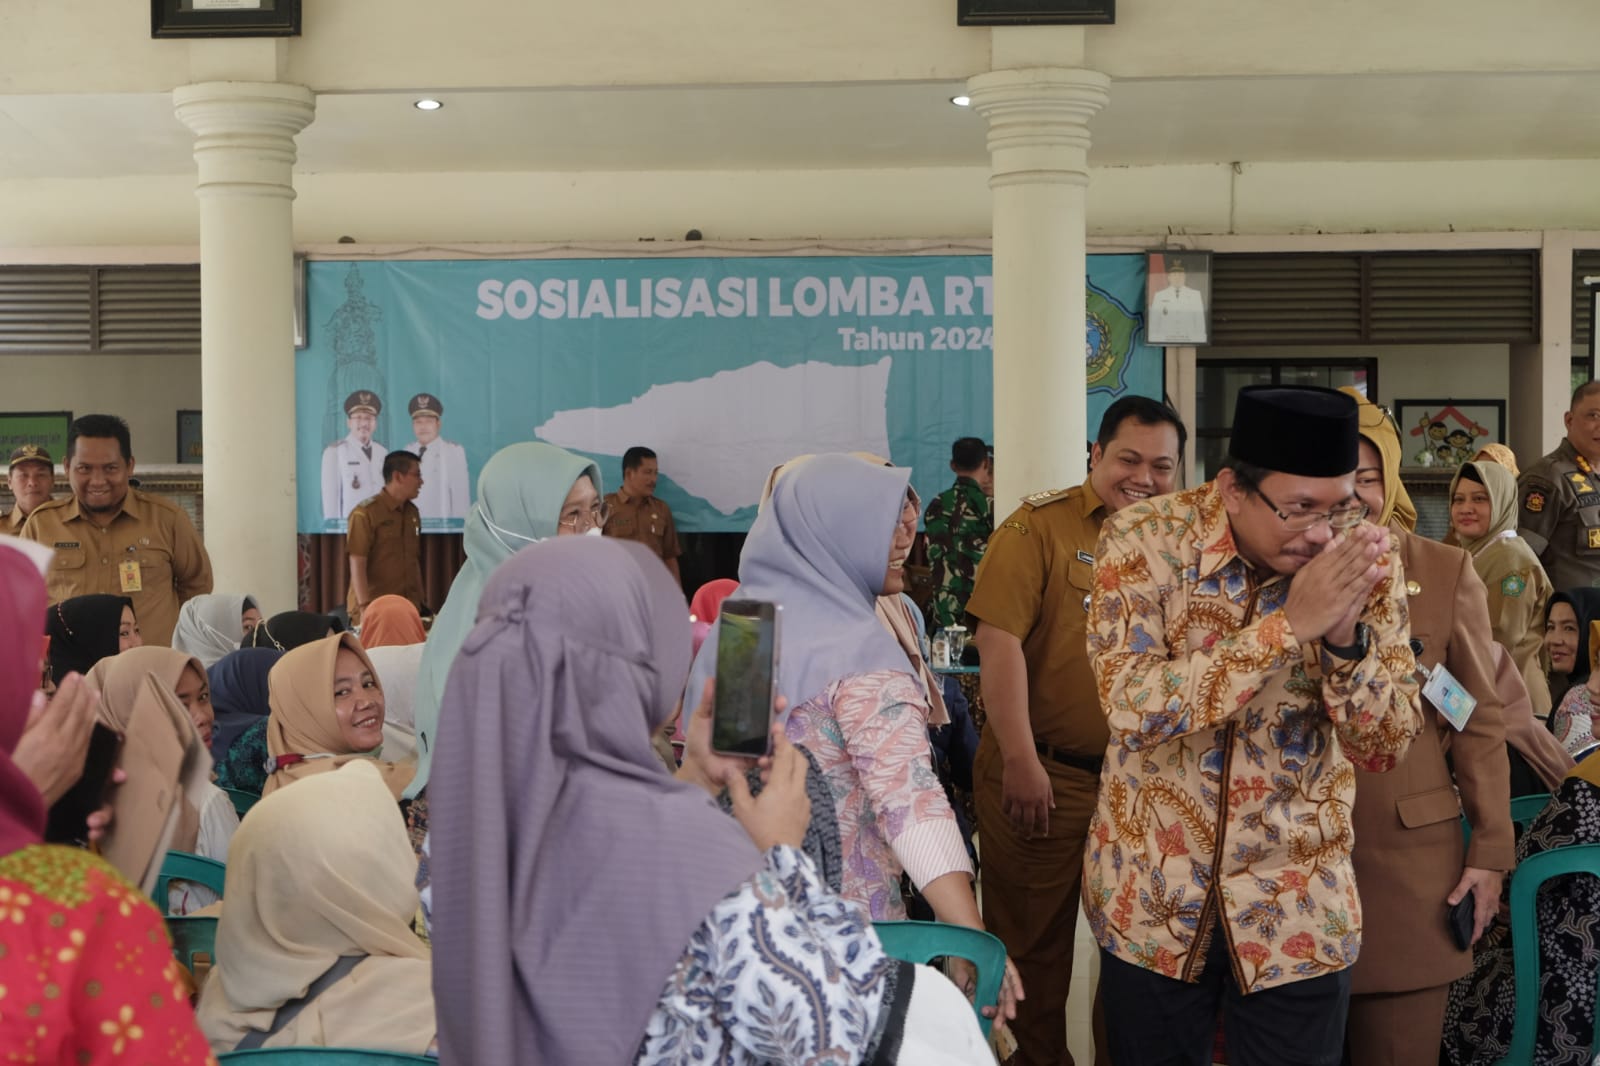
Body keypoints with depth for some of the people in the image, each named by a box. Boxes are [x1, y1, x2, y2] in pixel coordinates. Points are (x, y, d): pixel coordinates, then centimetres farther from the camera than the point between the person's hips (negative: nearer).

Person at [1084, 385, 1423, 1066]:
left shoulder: (1366, 558, -8)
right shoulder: (1145, 540, -14)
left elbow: (1386, 749, -8)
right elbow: (1132, 707, -26)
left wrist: (1347, 639, -27)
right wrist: (1288, 624, -31)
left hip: (1297, 907, 1)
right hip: (1150, 897, -1)